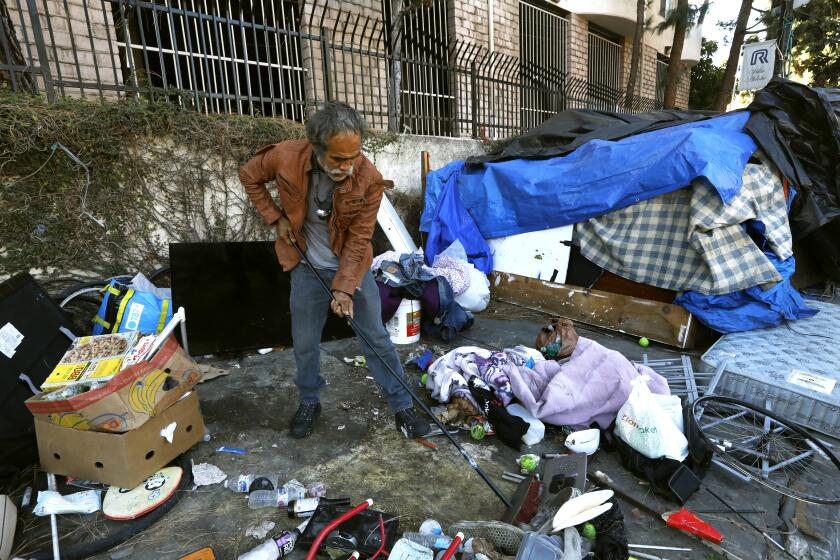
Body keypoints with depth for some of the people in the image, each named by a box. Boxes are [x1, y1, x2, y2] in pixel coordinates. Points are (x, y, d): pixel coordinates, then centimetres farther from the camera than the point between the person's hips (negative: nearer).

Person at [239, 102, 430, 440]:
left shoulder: (369, 180, -24)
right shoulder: (286, 157, -20)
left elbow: (358, 238, -18)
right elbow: (249, 176, 1)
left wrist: (345, 288, -20)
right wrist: (276, 218, -7)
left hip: (353, 266, -1)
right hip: (308, 267, 2)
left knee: (376, 339, 4)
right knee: (305, 343, 12)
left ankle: (402, 406, 20)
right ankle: (309, 402, 36)